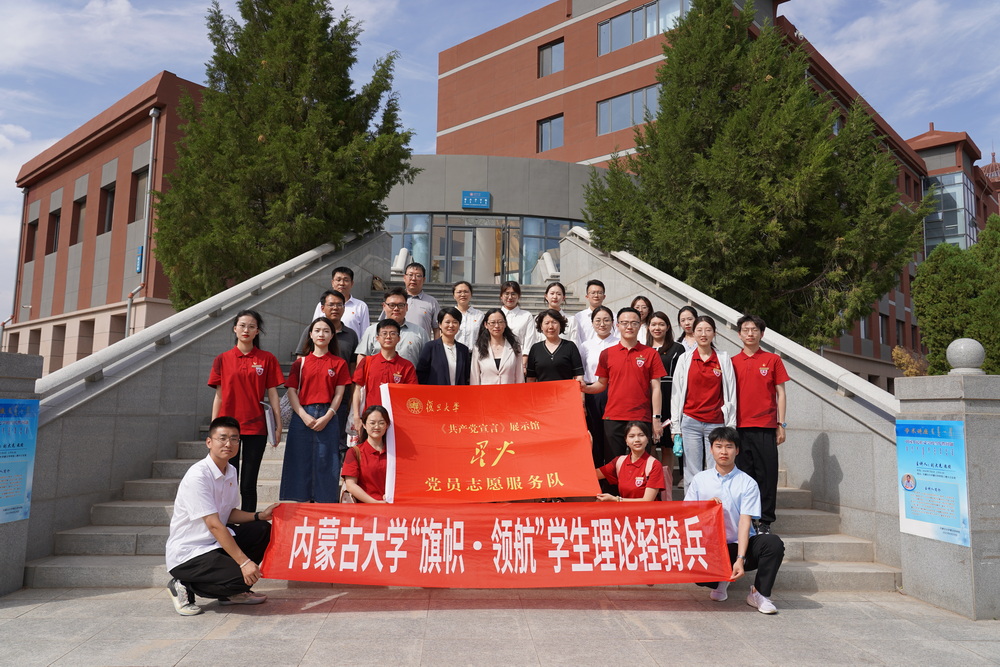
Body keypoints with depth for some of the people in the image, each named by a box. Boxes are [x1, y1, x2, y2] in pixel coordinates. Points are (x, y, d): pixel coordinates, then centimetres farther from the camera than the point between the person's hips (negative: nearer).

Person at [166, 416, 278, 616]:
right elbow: (214, 525, -26)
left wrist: (260, 515, -6)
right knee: (243, 577, -23)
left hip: (216, 542, 9)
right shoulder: (197, 476, -22)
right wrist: (244, 562, -28)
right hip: (187, 554, -9)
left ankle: (231, 592, 8)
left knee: (261, 529, -4)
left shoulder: (231, 472, 5)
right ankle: (184, 587, 0)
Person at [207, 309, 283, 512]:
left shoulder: (267, 359, 4)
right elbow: (219, 397, 9)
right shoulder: (222, 360, 7)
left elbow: (273, 395, 4)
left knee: (248, 485, 4)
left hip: (256, 428, -1)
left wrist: (278, 426, -1)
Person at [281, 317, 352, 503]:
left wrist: (327, 417, -11)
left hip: (328, 417, -1)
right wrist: (303, 415, -10)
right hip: (302, 416, 1)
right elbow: (291, 391, 3)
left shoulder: (339, 363, 7)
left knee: (325, 461, -1)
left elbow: (339, 394, 2)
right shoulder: (300, 362, 9)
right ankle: (303, 502, 10)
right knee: (301, 460, 2)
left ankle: (324, 504, 5)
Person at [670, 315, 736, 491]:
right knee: (692, 475, 1)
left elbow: (730, 394, 5)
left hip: (716, 423, 0)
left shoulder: (724, 358, 6)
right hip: (690, 422, 0)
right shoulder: (685, 359, 6)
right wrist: (676, 429, 1)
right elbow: (676, 394, 5)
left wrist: (731, 427, 0)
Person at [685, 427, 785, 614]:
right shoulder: (699, 479, 5)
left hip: (741, 544, -1)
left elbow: (745, 522, -12)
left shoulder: (748, 483, -1)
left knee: (773, 543, -30)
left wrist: (740, 559, -23)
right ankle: (719, 580, 10)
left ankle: (759, 593, -8)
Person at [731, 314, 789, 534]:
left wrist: (781, 424, 1)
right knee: (743, 474, 3)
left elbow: (780, 393, 7)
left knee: (767, 474, 0)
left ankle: (765, 521, 9)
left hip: (765, 427, -1)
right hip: (739, 427, 1)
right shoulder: (732, 362, 10)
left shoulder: (773, 360, 8)